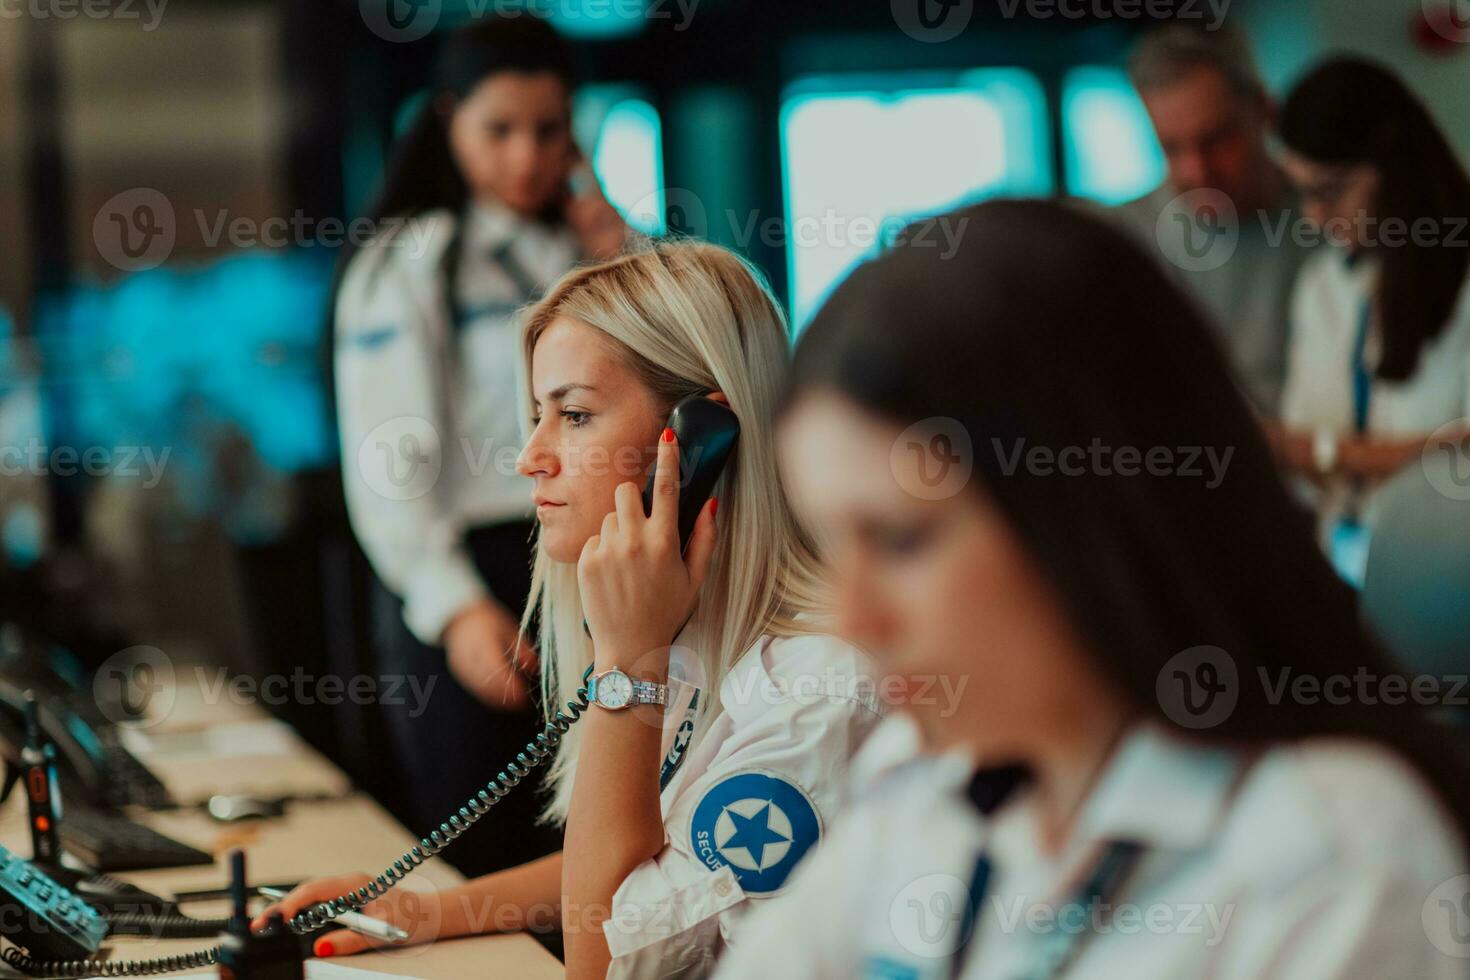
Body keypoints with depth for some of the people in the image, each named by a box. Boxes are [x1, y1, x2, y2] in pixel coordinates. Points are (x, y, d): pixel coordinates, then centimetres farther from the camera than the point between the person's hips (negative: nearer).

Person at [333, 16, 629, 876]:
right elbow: (389, 465, -9)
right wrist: (454, 607, -21)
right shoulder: (405, 263, 0)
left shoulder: (586, 249, 16)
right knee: (481, 863, -3)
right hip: (475, 575, -5)